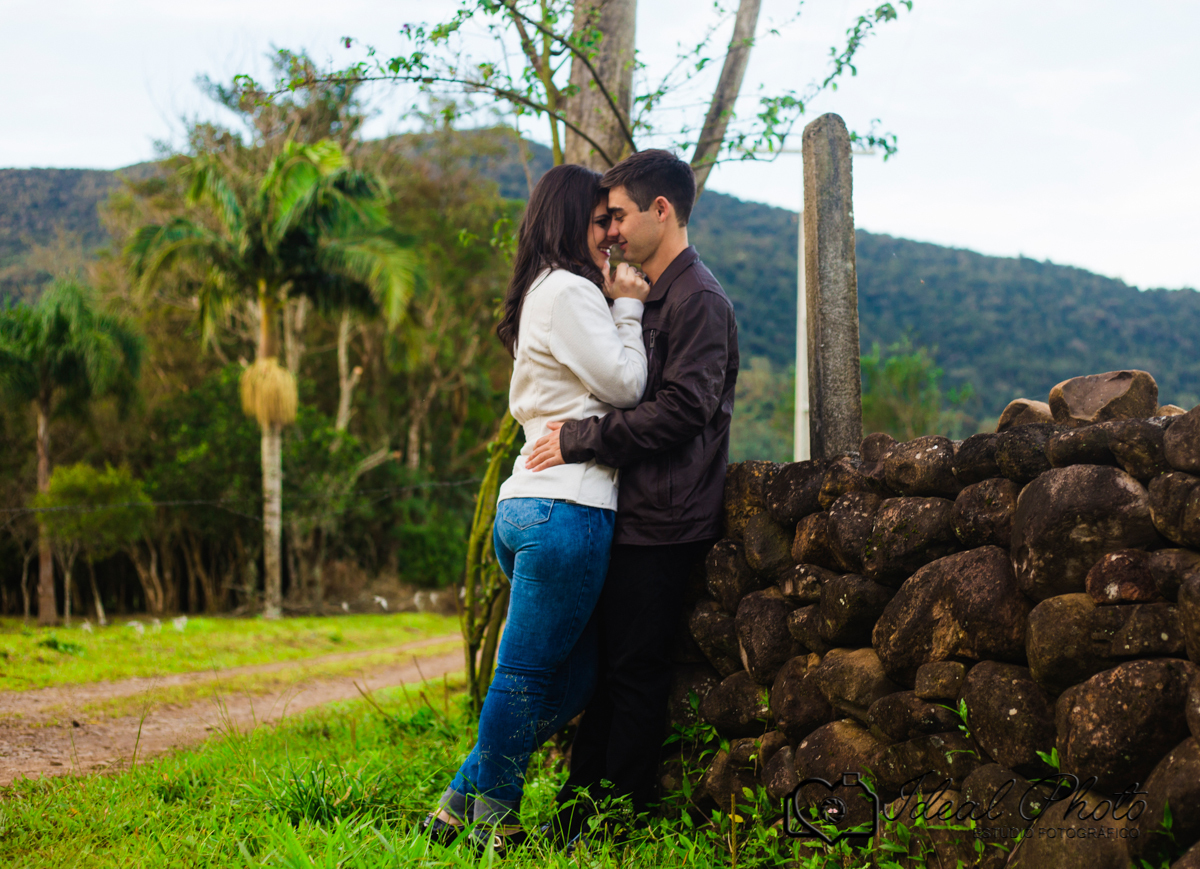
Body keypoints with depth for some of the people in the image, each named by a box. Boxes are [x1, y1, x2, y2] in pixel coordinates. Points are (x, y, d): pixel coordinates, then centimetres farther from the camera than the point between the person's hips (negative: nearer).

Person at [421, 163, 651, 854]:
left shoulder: (545, 293, 24)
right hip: (567, 508, -10)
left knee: (575, 676, 14)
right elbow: (624, 386, -10)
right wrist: (629, 309, 2)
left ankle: (462, 801, 18)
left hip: (530, 505, 11)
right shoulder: (570, 291, -8)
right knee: (527, 678, -1)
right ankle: (493, 821, 11)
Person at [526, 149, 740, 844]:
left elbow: (682, 409, -21)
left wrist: (581, 439, -16)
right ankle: (574, 826, 19)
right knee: (607, 671, 12)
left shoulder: (698, 299, -11)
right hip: (633, 515, 9)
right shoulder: (654, 296, 20)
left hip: (663, 524, -9)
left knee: (636, 675, -4)